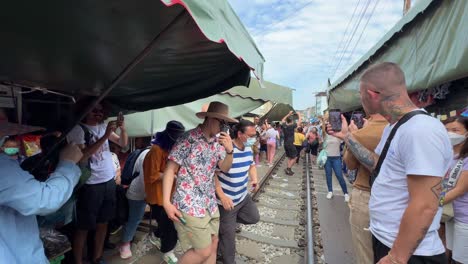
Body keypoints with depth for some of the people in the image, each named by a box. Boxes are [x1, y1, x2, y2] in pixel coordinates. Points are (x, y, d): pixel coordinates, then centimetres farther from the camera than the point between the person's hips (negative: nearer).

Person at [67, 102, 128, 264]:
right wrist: (105, 136, -25)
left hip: (109, 182, 6)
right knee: (84, 227, 5)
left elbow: (123, 143, 10)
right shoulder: (77, 129, -9)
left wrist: (123, 129, -10)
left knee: (103, 223, 16)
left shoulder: (103, 127, 8)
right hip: (90, 185, -6)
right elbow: (82, 155, -21)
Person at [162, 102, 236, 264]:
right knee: (203, 251, -1)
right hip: (189, 204, -7)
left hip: (210, 203, 7)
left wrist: (229, 151, -13)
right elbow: (170, 170, -12)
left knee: (213, 244, 17)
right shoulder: (188, 139, -15)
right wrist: (166, 202, -17)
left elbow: (225, 168, 6)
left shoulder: (218, 142, 5)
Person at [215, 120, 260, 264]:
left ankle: (225, 221, 33)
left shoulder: (249, 149, -2)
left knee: (254, 218, 21)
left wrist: (254, 180, -3)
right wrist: (222, 196, -29)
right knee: (228, 235, 9)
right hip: (227, 200, -7)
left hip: (243, 196, 7)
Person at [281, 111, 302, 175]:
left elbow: (283, 120, 23)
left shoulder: (284, 126, 1)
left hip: (285, 144, 7)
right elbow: (300, 121, -1)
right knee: (294, 158, 2)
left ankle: (289, 170, 14)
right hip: (290, 144, -7)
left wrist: (289, 114, 28)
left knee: (289, 157, 15)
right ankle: (288, 168, -7)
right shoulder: (292, 126, -13)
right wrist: (299, 114, 16)